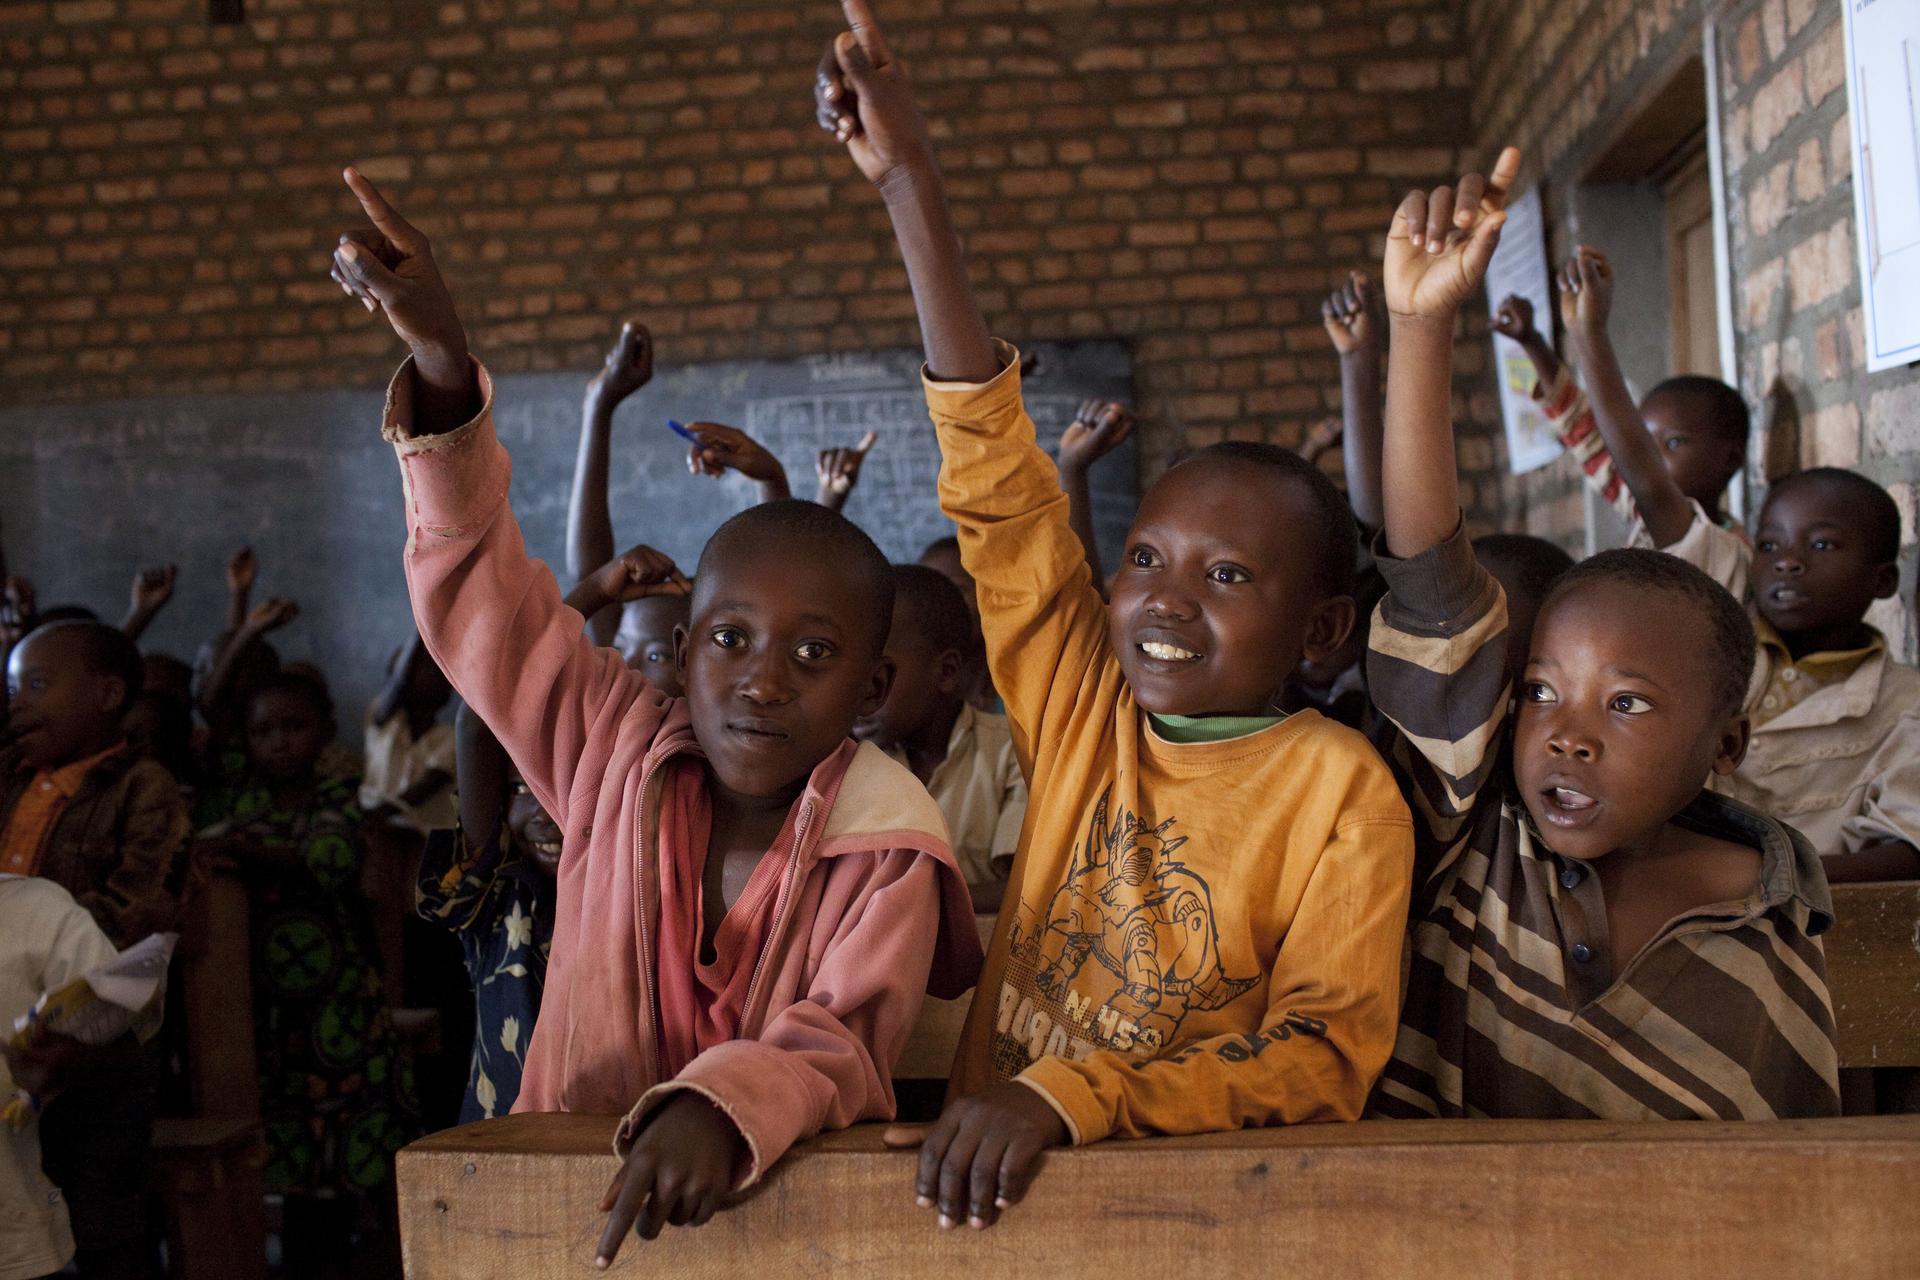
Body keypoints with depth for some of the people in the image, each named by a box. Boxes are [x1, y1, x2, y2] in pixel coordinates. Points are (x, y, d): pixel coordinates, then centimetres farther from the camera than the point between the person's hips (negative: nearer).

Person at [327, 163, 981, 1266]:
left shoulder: (884, 853, -8)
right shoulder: (621, 753, 0)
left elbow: (843, 1041, -18)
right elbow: (483, 594, 1)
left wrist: (725, 1105, -40)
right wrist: (442, 361, -8)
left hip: (789, 1203, -2)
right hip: (579, 1184, 2)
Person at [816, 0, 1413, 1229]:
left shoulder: (1340, 786, -6)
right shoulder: (1087, 712, 4)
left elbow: (1325, 1055, -12)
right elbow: (999, 483, 1)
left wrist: (1073, 1096, -27)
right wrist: (910, 185, -2)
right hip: (1002, 1176, 3)